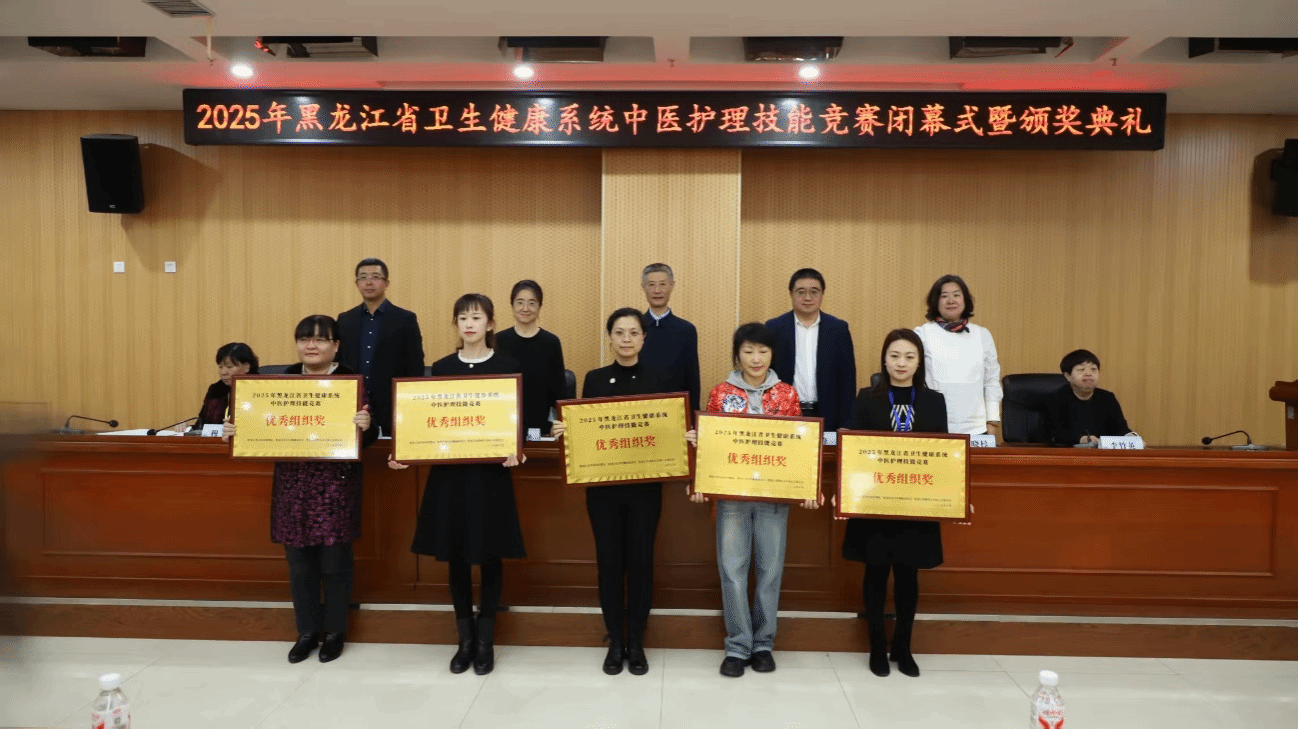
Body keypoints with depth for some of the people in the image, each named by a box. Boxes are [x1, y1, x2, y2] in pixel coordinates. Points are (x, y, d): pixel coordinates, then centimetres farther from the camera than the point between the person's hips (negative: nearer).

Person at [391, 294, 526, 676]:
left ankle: (486, 640, 20)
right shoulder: (441, 368, 6)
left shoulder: (508, 366, -2)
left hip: (491, 472, -3)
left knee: (490, 555, 5)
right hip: (449, 471, 3)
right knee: (455, 554, 9)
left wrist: (515, 451, -21)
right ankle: (465, 638, 24)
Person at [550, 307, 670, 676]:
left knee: (640, 561, 4)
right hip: (603, 485, 1)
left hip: (645, 486, -1)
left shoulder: (658, 380, 2)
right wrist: (564, 431, -15)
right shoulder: (594, 379, 4)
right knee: (609, 561, 5)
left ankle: (636, 643, 19)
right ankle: (615, 643, 20)